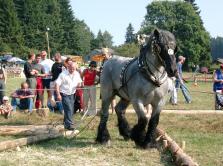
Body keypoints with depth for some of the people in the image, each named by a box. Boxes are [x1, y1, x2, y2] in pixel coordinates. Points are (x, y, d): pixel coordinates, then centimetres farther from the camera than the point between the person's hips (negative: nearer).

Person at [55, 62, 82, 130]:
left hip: (72, 94, 6)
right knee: (68, 109, -15)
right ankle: (69, 124, -12)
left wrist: (79, 84, -8)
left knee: (71, 110, 11)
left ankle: (66, 123, 28)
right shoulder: (63, 74, -13)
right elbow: (57, 84, -14)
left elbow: (79, 82, 19)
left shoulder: (77, 74, 4)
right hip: (64, 94, -6)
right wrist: (58, 94, -21)